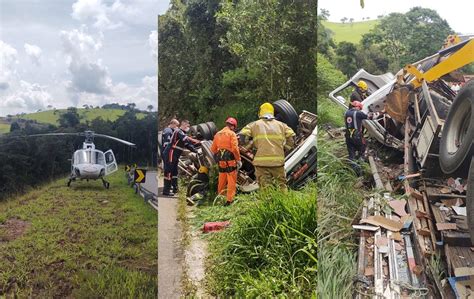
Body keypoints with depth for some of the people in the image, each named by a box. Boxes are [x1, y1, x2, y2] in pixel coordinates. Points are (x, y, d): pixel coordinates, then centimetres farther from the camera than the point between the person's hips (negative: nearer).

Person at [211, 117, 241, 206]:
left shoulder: (217, 134, 13)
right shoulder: (232, 134, -6)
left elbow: (213, 149, 14)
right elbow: (235, 148, -15)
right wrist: (238, 159, -8)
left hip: (221, 161, 6)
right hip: (230, 160, -6)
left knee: (222, 180, 17)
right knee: (232, 181, -1)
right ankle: (229, 200, -4)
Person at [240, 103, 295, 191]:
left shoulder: (255, 125, 8)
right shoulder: (281, 125, 13)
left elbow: (243, 136, -2)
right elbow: (291, 136, 6)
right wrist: (285, 148, 16)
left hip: (261, 161, -1)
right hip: (278, 160, 2)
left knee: (264, 187, 2)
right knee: (282, 186, 12)